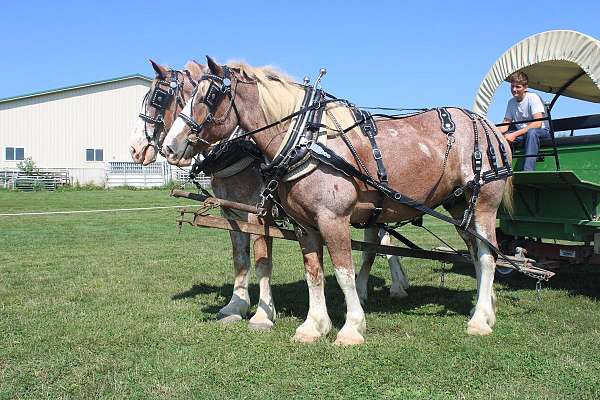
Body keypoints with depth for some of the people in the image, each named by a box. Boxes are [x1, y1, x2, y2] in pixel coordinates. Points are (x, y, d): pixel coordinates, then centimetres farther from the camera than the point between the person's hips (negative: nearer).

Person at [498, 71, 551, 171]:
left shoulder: (533, 98, -14)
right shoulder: (511, 102, 5)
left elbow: (537, 123, -25)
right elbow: (505, 124, 7)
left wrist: (515, 134, -32)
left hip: (542, 132, -6)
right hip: (521, 133, 6)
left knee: (531, 131, -40)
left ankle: (528, 171, -45)